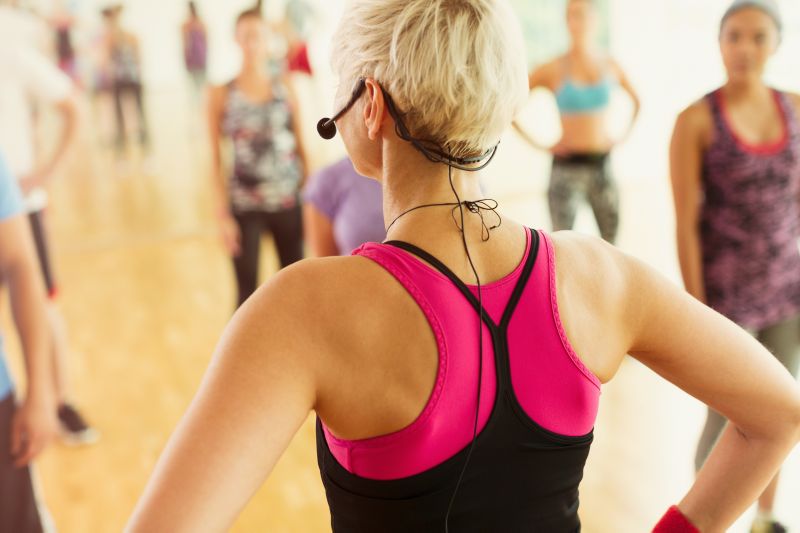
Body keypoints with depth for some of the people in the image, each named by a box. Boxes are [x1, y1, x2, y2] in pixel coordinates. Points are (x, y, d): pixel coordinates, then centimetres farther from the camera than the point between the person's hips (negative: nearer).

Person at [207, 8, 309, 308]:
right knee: (247, 292, 4)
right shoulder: (222, 94, -3)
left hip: (288, 202, 2)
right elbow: (216, 159, -2)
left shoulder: (284, 87, 3)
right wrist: (223, 214, -6)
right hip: (245, 207, -2)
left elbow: (300, 146, 7)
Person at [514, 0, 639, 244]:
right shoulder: (553, 69, -6)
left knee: (610, 241, 10)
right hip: (568, 166, -4)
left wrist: (624, 136, 12)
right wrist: (537, 144, -9)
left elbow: (636, 100, 22)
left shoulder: (610, 65, 5)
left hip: (603, 164, 4)